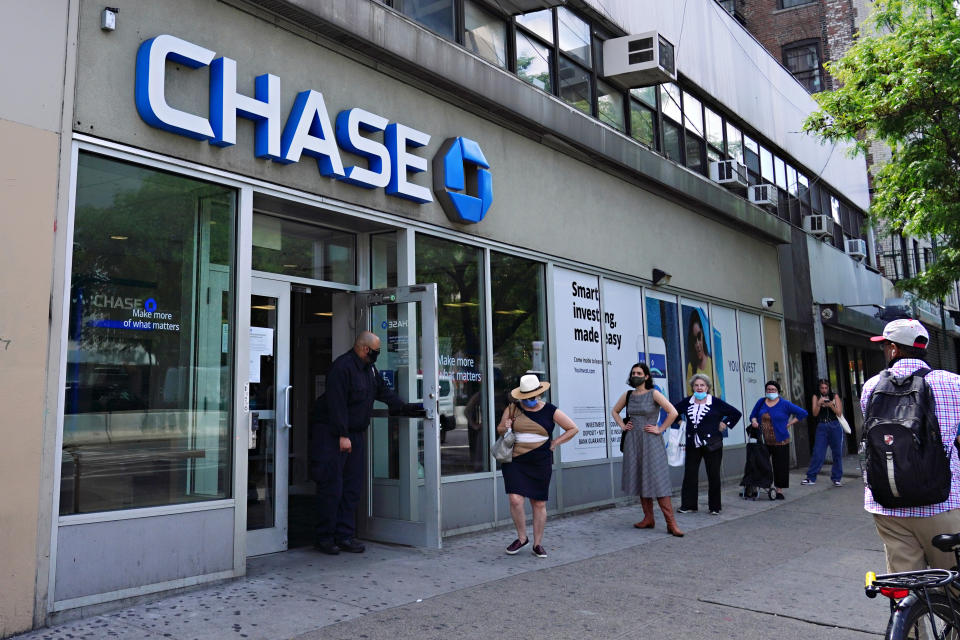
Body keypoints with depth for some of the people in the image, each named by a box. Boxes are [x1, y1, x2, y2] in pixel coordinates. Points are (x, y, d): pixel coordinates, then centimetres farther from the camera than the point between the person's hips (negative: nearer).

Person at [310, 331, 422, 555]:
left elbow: (384, 392, 19)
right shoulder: (342, 367, -16)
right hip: (332, 434, -9)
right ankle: (325, 537, 6)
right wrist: (342, 435, -22)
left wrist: (408, 408, 11)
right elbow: (336, 403, -20)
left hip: (354, 433, 9)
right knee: (332, 486, -5)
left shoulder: (369, 369, 12)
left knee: (352, 486, 7)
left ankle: (344, 535, 13)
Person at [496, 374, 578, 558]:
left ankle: (537, 544, 19)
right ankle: (522, 538, 12)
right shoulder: (512, 409, 3)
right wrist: (505, 428, -7)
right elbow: (499, 429, 16)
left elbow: (573, 429, 9)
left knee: (539, 504, 4)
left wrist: (555, 443, 2)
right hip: (515, 462, 0)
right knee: (515, 500, -11)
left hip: (540, 463, 0)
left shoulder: (550, 411, 1)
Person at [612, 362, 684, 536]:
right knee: (640, 480, 9)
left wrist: (660, 429, -11)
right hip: (633, 442, 5)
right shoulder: (628, 395, 8)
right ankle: (648, 519, 19)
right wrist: (622, 425, 11)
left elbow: (673, 412, -14)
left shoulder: (653, 394, -6)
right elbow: (615, 411, 25)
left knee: (657, 480, -9)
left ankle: (671, 523, -6)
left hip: (651, 442, -5)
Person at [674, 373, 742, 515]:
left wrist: (725, 424, -2)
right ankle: (688, 505, 10)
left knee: (713, 475, 3)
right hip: (692, 444, 3)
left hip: (711, 445, -3)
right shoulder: (687, 402, 7)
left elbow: (736, 413, 3)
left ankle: (714, 507, 13)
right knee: (689, 474, 2)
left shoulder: (715, 402, -2)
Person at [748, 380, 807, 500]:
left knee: (780, 466, 1)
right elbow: (753, 415, 19)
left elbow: (802, 413, 1)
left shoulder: (784, 404, -1)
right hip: (763, 441, 2)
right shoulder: (761, 402, 9)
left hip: (780, 442, -2)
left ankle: (779, 490, 11)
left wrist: (789, 423, -4)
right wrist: (754, 421, -4)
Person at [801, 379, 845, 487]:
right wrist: (819, 404, -20)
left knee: (837, 453, 3)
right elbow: (814, 413, -2)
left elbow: (839, 413, -1)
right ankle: (811, 478, 1)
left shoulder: (835, 396, 4)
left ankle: (837, 478, 14)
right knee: (818, 453, -3)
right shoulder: (816, 397, 5)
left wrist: (831, 406, -19)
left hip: (835, 426, 0)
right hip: (822, 427, 0)